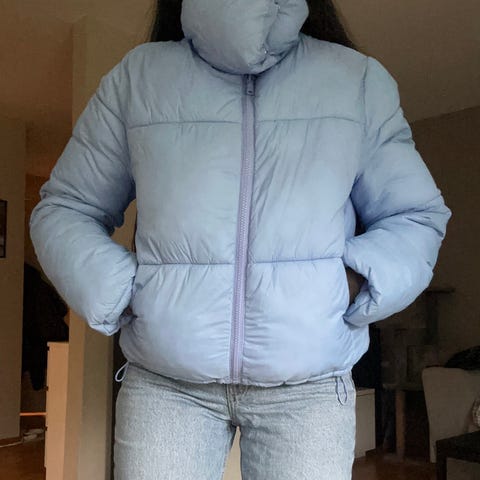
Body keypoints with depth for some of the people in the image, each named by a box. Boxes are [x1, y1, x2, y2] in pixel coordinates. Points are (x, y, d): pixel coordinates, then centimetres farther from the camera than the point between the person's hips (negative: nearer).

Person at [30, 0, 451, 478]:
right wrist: (113, 289, -7)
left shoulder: (360, 80, 7)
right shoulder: (138, 75, 6)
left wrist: (356, 280, -8)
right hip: (164, 384, 1)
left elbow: (416, 215, 11)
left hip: (310, 388, 1)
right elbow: (63, 208, 11)